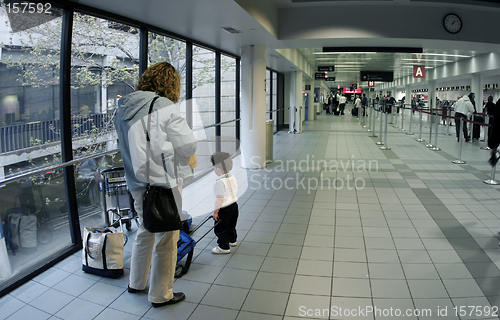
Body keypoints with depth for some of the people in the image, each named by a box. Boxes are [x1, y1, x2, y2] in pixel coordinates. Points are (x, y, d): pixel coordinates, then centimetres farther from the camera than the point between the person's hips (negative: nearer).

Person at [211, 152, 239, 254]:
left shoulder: (220, 182, -25)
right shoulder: (232, 178, 1)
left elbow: (220, 199, -25)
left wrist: (216, 211, -17)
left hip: (224, 209, -9)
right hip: (234, 205, 9)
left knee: (220, 228, 6)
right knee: (231, 225, 27)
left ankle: (224, 247, 14)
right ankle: (232, 240, 44)